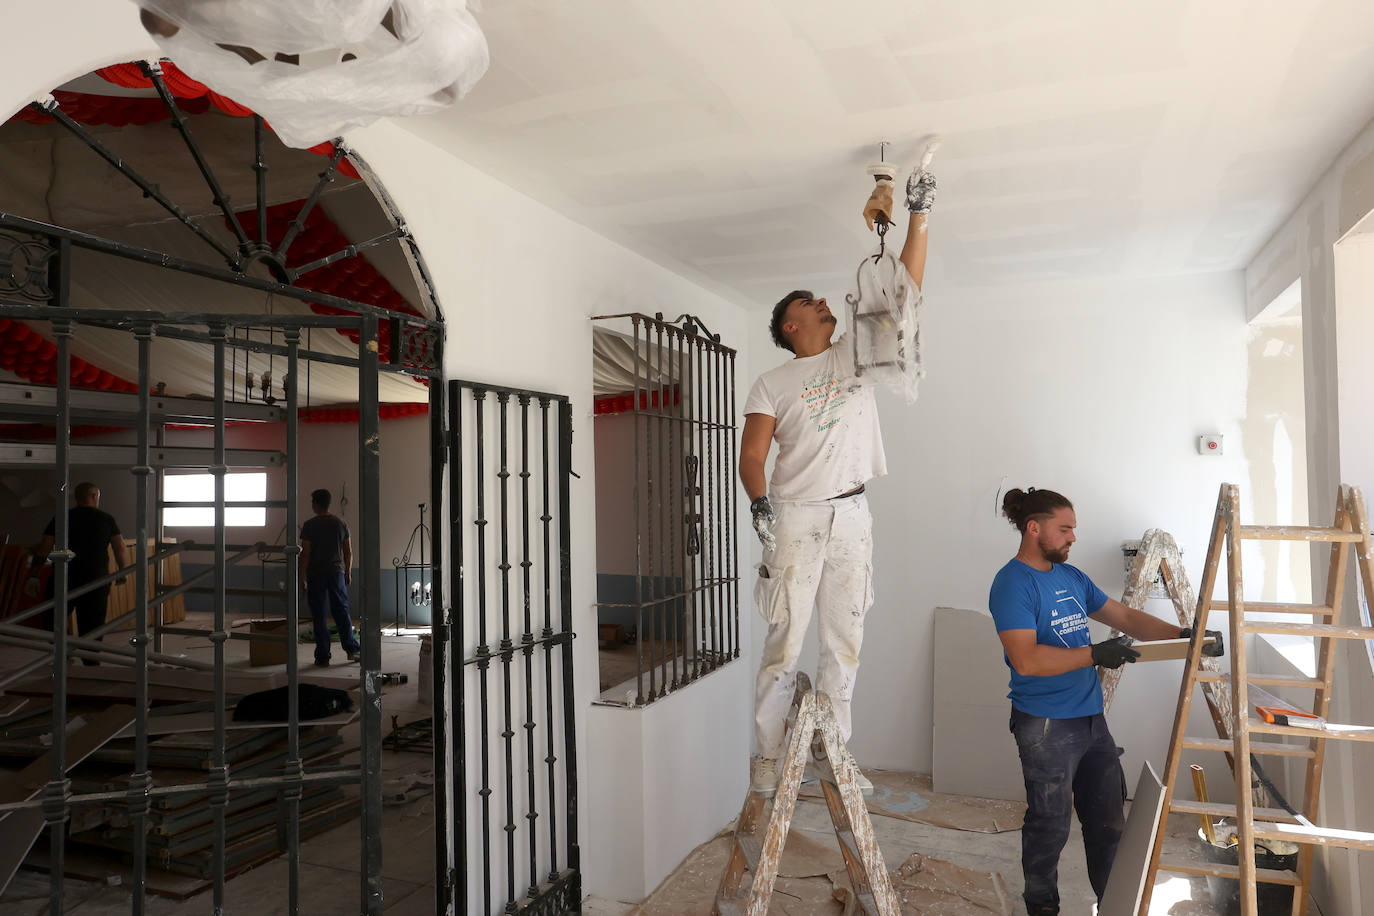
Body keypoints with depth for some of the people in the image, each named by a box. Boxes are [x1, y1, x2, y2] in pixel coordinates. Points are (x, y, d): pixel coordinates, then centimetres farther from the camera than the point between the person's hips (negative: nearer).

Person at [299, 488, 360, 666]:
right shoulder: (341, 523, 4)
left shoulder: (309, 525, -8)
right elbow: (348, 552, 6)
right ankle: (351, 649, 7)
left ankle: (322, 656, 5)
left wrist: (302, 578, -3)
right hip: (337, 572, 3)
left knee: (319, 615, 3)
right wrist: (348, 573, 15)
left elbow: (305, 553, -10)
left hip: (316, 574, -3)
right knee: (341, 611, 12)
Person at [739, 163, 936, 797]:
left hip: (851, 517, 4)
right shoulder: (772, 384, 3)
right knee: (786, 640, -3)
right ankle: (767, 757, 8)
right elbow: (751, 455, -3)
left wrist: (919, 216, 1)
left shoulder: (853, 353, 12)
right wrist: (761, 506, -18)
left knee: (845, 639, 9)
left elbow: (904, 290, 7)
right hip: (795, 518, -4)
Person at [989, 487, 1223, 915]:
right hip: (1046, 726, -8)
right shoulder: (1013, 583, -15)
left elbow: (1125, 616, 18)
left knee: (1108, 822, 17)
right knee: (1050, 827, 6)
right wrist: (1095, 654, -25)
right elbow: (1025, 659, -25)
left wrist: (1182, 634, 6)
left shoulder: (1071, 576, 11)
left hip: (1091, 718, 8)